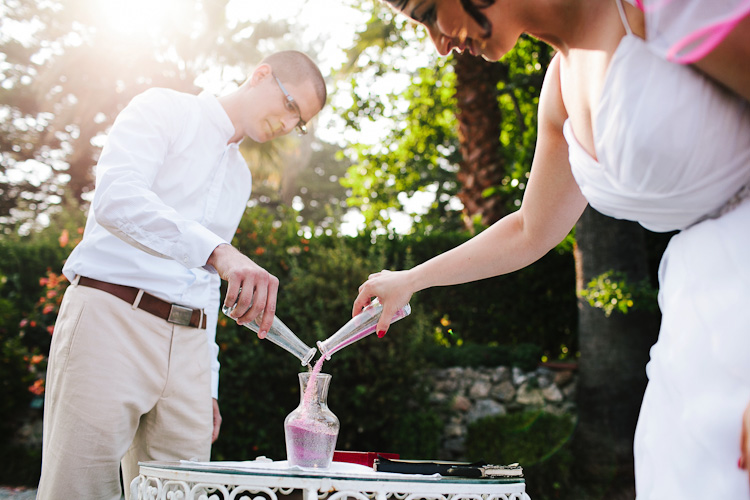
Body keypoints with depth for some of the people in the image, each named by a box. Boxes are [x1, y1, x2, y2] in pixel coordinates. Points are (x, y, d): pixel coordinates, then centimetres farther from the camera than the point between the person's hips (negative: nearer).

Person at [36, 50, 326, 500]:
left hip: (187, 341, 7)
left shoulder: (241, 177, 23)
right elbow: (116, 198, -20)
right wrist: (218, 251, -33)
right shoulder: (163, 109, 1)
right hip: (112, 316, -7)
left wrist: (209, 385, 20)